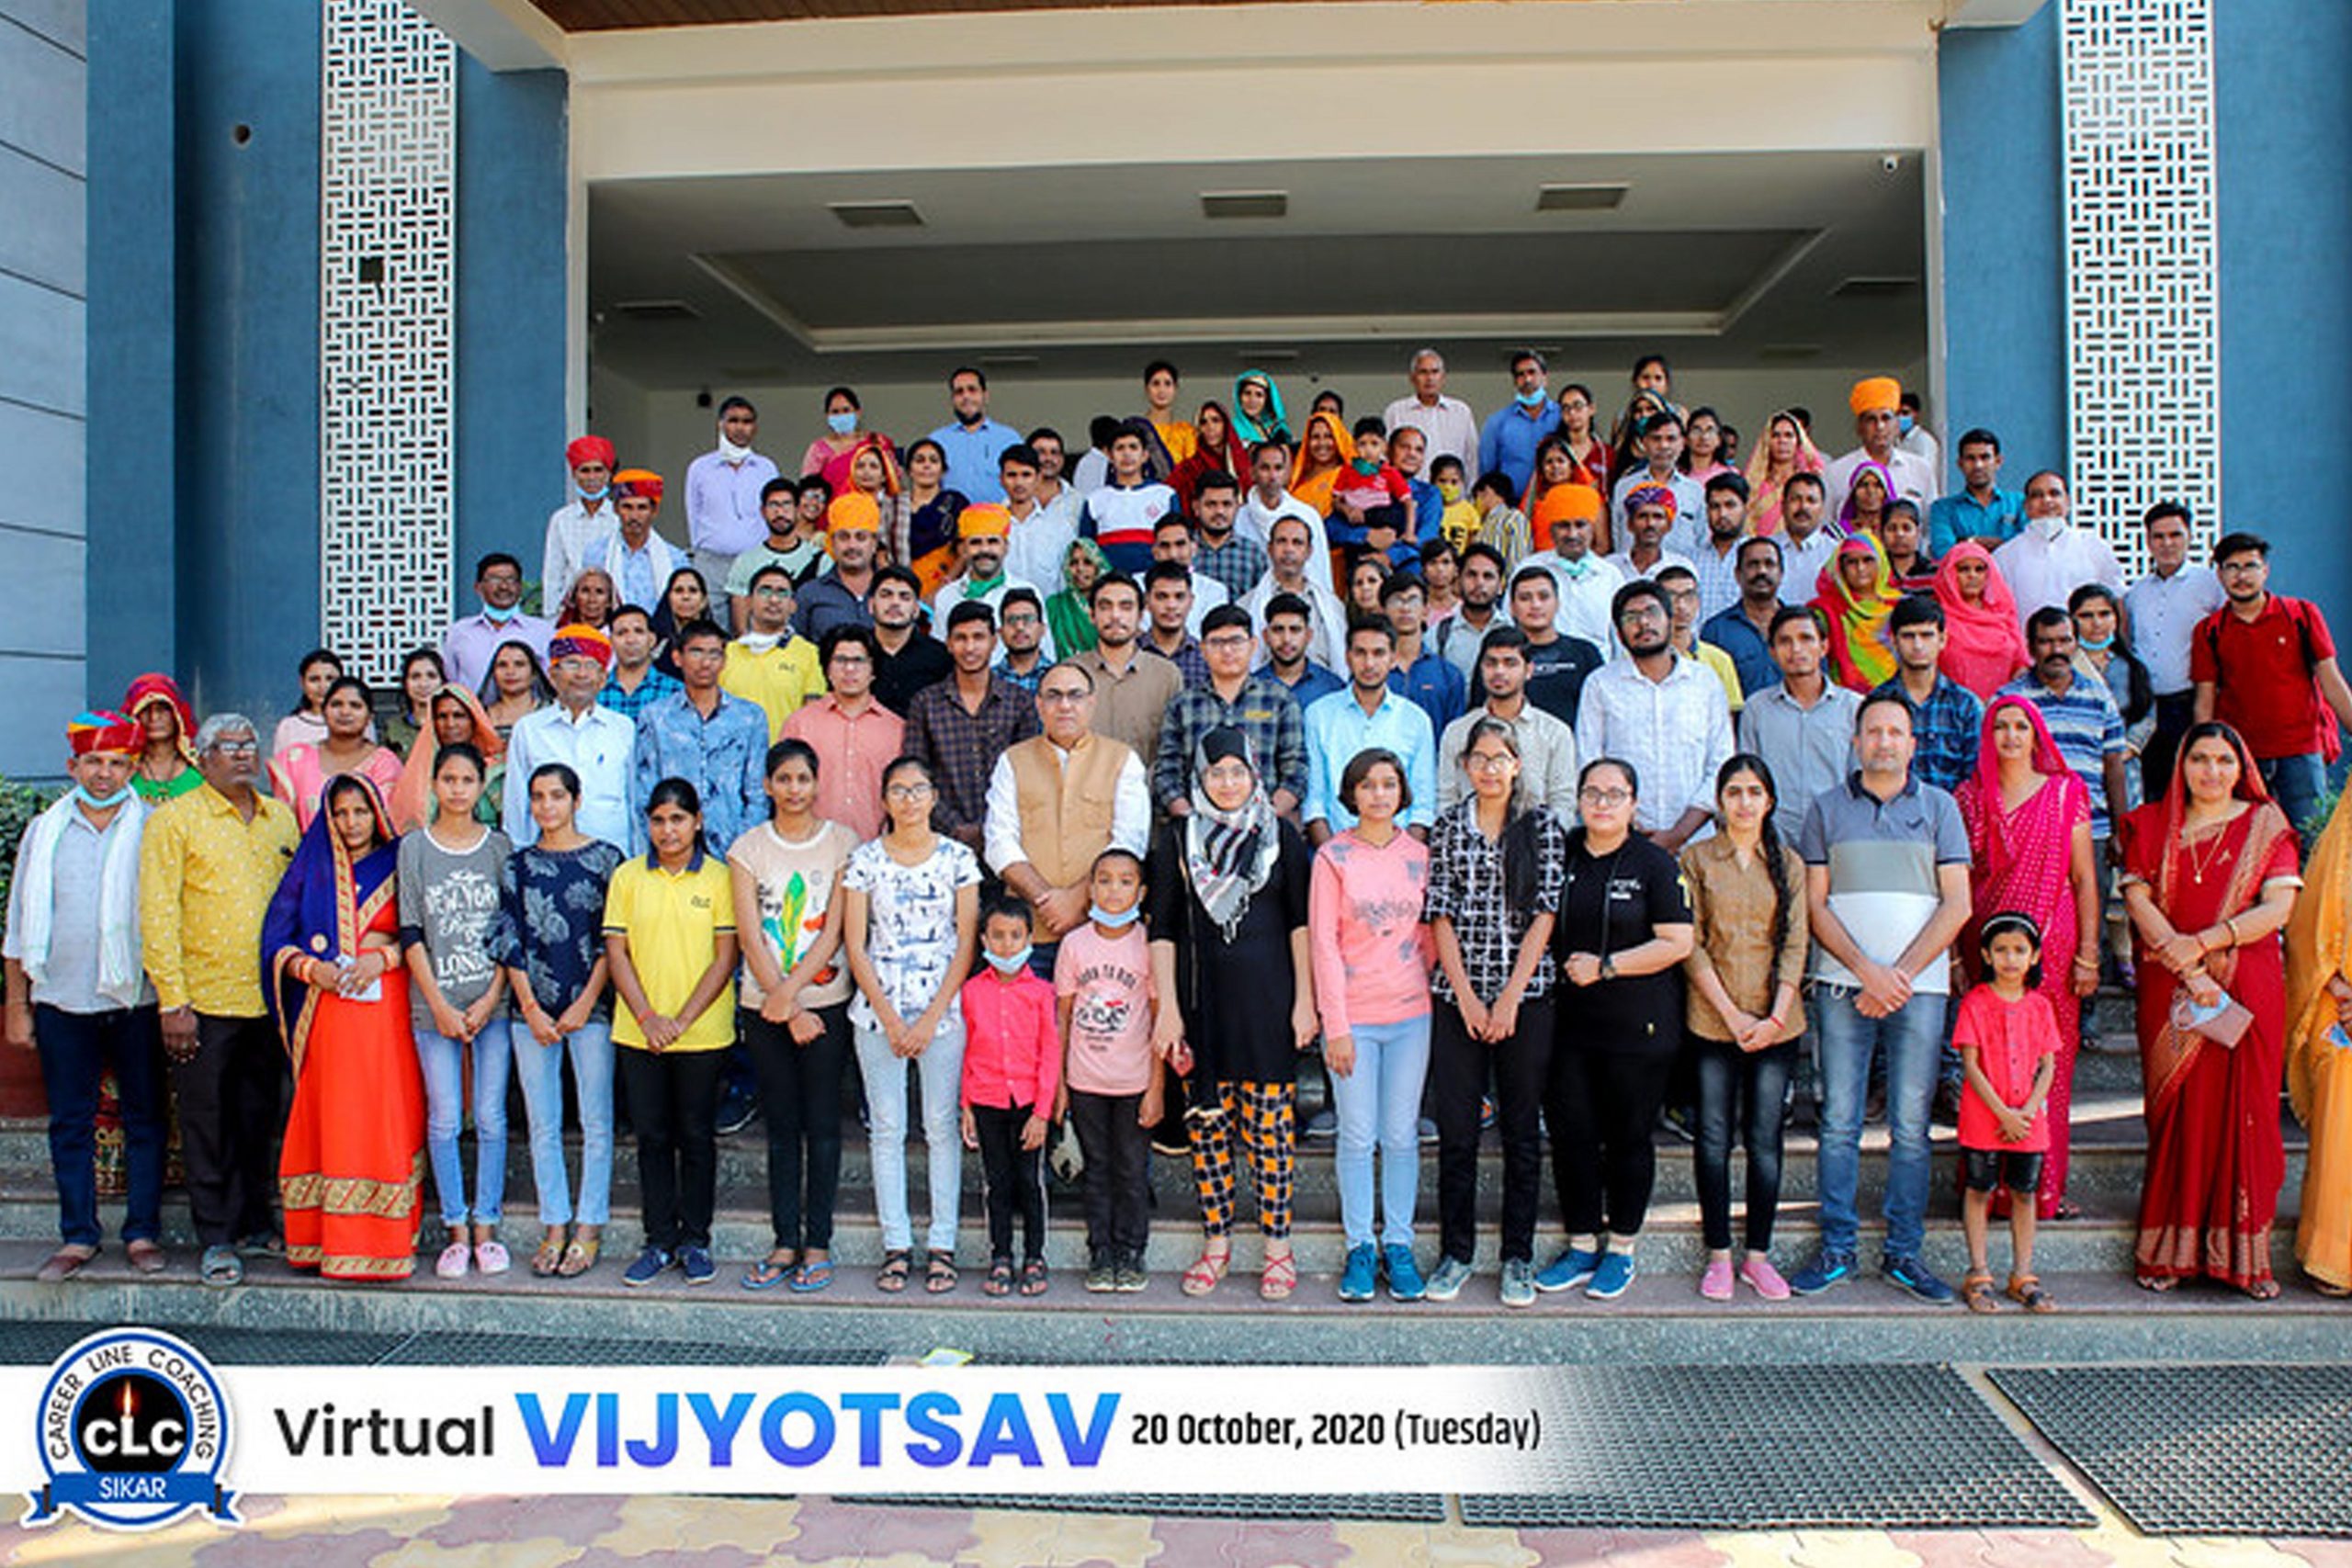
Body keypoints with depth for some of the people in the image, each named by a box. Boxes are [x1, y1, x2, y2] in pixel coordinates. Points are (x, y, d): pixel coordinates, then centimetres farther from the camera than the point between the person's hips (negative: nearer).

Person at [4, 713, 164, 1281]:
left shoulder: (152, 830, 2)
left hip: (136, 1000, -2)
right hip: (62, 1000, 2)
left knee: (144, 1120, 3)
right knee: (70, 1123, 7)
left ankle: (143, 1233, 12)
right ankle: (77, 1237, 15)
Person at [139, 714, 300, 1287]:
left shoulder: (280, 817, 11)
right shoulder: (174, 820, -3)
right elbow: (157, 914, -7)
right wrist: (172, 1001, -12)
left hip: (270, 998, 4)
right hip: (204, 1001, -4)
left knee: (261, 1117, 12)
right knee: (207, 1125, 2)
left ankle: (256, 1221, 25)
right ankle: (216, 1239, 11)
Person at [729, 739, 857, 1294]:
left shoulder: (842, 842, 0)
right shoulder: (748, 847, 4)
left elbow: (833, 931, -5)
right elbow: (751, 936, -2)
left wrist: (791, 991, -15)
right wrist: (787, 1008, -9)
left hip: (826, 1001, -2)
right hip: (765, 1005, 2)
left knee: (822, 1123, 1)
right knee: (782, 1125, 8)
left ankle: (818, 1244, 8)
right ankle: (785, 1242, 15)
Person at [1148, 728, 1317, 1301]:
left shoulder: (1280, 835, 5)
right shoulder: (1179, 837, 5)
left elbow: (1300, 922, 5)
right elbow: (1162, 928, 3)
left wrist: (1305, 1000, -1)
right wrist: (1167, 1008, -3)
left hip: (1266, 997, -1)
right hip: (1202, 996, 1)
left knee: (1270, 1121, -1)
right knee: (1206, 1120, 5)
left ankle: (1278, 1247, 10)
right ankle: (1215, 1244, 18)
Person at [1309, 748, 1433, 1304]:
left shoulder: (1419, 854, 5)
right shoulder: (1333, 856, -4)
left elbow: (1427, 930, 13)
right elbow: (1323, 941, -5)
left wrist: (1422, 980, 2)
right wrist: (1336, 1026, -9)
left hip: (1411, 1014, 2)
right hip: (1353, 1015, -2)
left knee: (1402, 1134, 7)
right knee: (1357, 1137, 3)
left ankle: (1398, 1244, 18)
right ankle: (1360, 1247, 15)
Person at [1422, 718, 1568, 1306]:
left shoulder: (1543, 827, 3)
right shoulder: (1448, 827, 6)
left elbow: (1545, 914, -3)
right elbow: (1440, 915, 2)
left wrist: (1510, 997, -9)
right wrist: (1467, 996, -7)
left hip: (1526, 995, -1)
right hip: (1458, 996, 1)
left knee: (1522, 1128, 6)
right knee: (1455, 1128, 4)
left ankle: (1519, 1257, 16)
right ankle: (1455, 1252, 15)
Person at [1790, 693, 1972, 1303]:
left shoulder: (1939, 807, 8)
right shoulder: (1826, 808, 8)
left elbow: (1957, 904, 2)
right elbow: (1815, 904, 3)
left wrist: (1901, 974, -8)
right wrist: (1866, 970, -10)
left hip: (1919, 986, 0)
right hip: (1843, 985, 0)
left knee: (1911, 1125, 3)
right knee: (1839, 1122, 1)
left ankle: (1904, 1252, 11)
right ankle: (1836, 1248, 9)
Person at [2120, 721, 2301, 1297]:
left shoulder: (2266, 824, 7)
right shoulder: (2152, 824, 9)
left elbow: (2279, 906, -3)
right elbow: (2138, 899, -2)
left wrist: (2202, 943, -13)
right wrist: (2188, 971, -13)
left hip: (2248, 988, 0)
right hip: (2170, 991, 0)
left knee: (2243, 1110, -1)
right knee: (2178, 1112, 0)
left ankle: (2243, 1253, 6)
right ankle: (2169, 1250, 5)